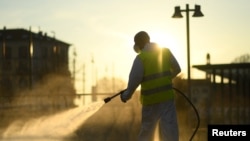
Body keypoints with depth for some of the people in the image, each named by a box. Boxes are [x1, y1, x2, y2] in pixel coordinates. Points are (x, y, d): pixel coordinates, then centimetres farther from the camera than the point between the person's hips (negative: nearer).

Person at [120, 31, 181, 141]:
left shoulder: (141, 58, -7)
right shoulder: (166, 52, 5)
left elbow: (134, 79, -10)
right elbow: (177, 69, 15)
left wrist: (126, 95, 5)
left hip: (150, 99, -2)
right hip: (167, 96, 2)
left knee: (146, 130, 14)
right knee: (169, 129, -3)